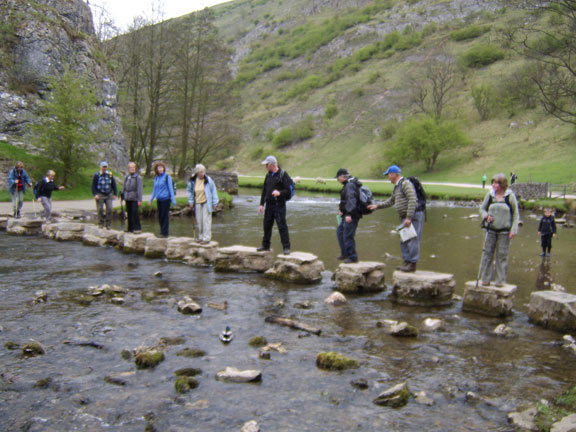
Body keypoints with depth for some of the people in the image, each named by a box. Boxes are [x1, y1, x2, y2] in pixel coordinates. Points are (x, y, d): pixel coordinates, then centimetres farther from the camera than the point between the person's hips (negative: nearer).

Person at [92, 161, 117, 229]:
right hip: (100, 195, -2)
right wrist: (95, 194, -10)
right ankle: (101, 223, 12)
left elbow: (114, 185, 12)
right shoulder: (96, 175, -1)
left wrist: (115, 194, 6)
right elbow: (93, 186, 0)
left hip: (109, 195, 2)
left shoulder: (110, 175, 7)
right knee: (100, 209, -1)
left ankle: (108, 224, 4)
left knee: (109, 209, -5)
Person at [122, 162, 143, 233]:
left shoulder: (138, 177, -5)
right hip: (127, 198, 6)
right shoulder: (127, 177, 11)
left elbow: (140, 189, -8)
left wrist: (140, 200, -12)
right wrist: (123, 196, 15)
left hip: (134, 198, -6)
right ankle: (130, 228, 18)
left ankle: (137, 228, 0)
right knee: (129, 213, 10)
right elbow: (124, 187, 19)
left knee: (135, 213, -7)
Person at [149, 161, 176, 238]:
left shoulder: (167, 176, -4)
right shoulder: (156, 178, 14)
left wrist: (173, 200, -9)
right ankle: (162, 232, 18)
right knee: (160, 216, 9)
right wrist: (151, 199, 19)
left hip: (166, 199, -6)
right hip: (159, 199, 6)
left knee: (165, 216, -4)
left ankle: (165, 233, 1)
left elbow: (170, 188, -6)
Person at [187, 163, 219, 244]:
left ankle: (206, 238, -3)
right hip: (197, 203, 3)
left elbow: (213, 191, -2)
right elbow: (189, 191, 14)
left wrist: (214, 203, -3)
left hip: (206, 203, -3)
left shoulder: (208, 180, -9)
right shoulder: (192, 181, -1)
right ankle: (201, 237, 20)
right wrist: (191, 201, 8)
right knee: (199, 221, 8)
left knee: (206, 220, -6)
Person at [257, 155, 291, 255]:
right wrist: (261, 204, 16)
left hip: (279, 205, -7)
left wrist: (280, 192, -28)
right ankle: (265, 245, 27)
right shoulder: (268, 176, 14)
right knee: (267, 225, 13)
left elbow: (288, 190, -9)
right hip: (269, 205, 7)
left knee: (282, 226, -7)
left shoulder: (283, 175, -6)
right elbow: (264, 190, 20)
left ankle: (286, 247, -1)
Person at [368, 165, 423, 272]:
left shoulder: (406, 184, -13)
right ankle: (407, 262, 19)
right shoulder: (396, 187, 18)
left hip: (413, 216, -10)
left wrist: (409, 218, -25)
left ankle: (413, 264, -5)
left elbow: (412, 201, -22)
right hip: (405, 217, 10)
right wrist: (377, 206, 25)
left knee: (412, 240, -8)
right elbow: (391, 201, 31)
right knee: (404, 241, 12)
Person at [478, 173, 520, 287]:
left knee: (502, 255, 2)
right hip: (491, 230, 2)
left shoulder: (510, 196, -3)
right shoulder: (490, 195, 3)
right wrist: (486, 216, -8)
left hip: (504, 231, -2)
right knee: (487, 253, 2)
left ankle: (500, 280, 11)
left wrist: (514, 229, -6)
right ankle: (485, 278, 12)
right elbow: (482, 209, 14)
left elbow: (515, 214, 1)